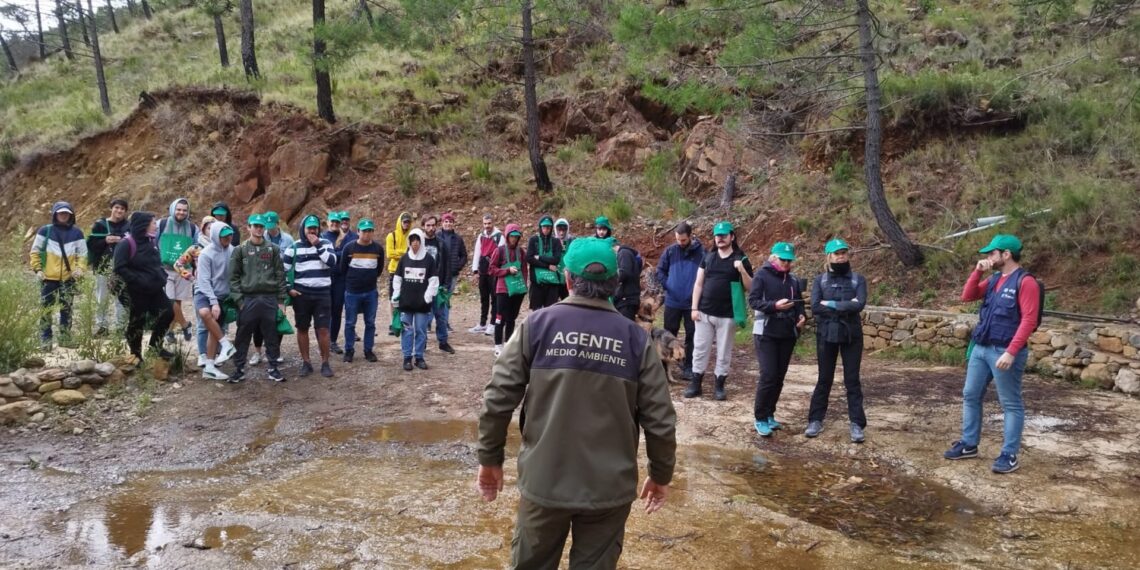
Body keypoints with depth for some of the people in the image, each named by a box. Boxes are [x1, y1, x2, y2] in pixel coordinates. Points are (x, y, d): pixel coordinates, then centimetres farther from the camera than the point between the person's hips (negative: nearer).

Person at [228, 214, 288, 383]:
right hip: (248, 299, -1)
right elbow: (234, 277, 2)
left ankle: (273, 368, 16)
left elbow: (280, 275, 7)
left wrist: (281, 300, 2)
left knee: (272, 336, 6)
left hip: (270, 299, 1)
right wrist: (239, 299, -6)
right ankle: (239, 369, 14)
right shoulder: (240, 250, 4)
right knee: (242, 336, 4)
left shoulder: (273, 249, 8)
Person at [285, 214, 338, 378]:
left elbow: (332, 262, -12)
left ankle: (325, 363, 9)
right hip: (301, 294, 1)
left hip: (322, 294, 0)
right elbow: (282, 268, 4)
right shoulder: (294, 246, 2)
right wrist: (288, 288, -3)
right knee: (302, 329, 8)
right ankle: (306, 362, 19)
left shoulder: (325, 243, 4)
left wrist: (318, 245, -14)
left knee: (323, 329, -2)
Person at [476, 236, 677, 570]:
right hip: (610, 487, 0)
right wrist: (661, 475, 11)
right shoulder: (636, 339, -4)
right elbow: (660, 420, -4)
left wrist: (490, 459, 6)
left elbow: (498, 398, -7)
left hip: (544, 481, 0)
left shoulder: (538, 325, -6)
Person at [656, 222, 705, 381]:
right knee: (669, 334, 11)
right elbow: (660, 270, 8)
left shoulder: (701, 252, -10)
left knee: (692, 335, 7)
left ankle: (688, 367, 18)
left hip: (693, 302, -2)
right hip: (672, 301, 2)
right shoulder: (670, 251, -2)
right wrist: (667, 286, -3)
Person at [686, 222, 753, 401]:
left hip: (727, 315, -2)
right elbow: (698, 283, 7)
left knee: (724, 352, 5)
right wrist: (694, 308, 0)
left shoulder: (741, 259, 0)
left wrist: (742, 270, -19)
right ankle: (695, 383, 14)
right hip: (704, 312, 2)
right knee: (700, 349, 6)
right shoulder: (708, 257, 7)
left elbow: (750, 287, -1)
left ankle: (719, 385, 15)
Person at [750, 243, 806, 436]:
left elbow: (799, 303, 19)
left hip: (787, 335, 6)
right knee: (768, 375, -11)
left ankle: (769, 414, 21)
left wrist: (802, 316, -2)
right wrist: (775, 305, -26)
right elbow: (753, 301, -12)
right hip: (766, 334, -5)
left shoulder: (793, 280, 11)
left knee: (779, 377, 8)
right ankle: (760, 418, 0)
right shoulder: (762, 276, -5)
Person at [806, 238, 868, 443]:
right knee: (824, 379, 8)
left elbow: (860, 304, -14)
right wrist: (846, 307, -13)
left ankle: (857, 424, 7)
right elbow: (815, 307, -11)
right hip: (826, 335, 0)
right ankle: (815, 420, 17)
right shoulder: (820, 280, 2)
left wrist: (832, 305, -13)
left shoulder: (858, 280, 2)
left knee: (852, 379, 3)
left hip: (851, 335, 0)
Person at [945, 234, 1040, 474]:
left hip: (1004, 352, -9)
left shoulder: (1025, 282, -12)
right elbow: (967, 296, 14)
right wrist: (977, 272, 1)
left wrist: (1011, 352, -24)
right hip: (980, 349, 9)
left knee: (1011, 404, 1)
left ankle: (1009, 455, 6)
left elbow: (1029, 321, -18)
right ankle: (969, 444, 24)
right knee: (971, 396, 13)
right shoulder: (993, 279, 14)